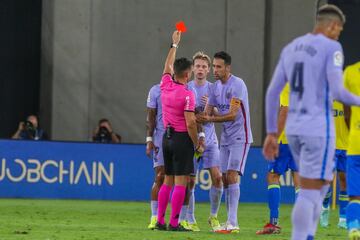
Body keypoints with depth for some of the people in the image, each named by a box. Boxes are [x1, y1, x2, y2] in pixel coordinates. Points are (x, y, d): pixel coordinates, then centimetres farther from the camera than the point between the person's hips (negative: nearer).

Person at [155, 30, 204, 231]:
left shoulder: (166, 86, 4)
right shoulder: (187, 94, -15)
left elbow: (168, 66, 24)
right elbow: (190, 124, -18)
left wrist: (174, 45, 36)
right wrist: (197, 145, -7)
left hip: (167, 137, 7)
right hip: (182, 138, -7)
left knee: (168, 181, 14)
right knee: (180, 182, -5)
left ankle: (160, 220, 13)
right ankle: (174, 223, -8)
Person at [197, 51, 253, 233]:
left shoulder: (237, 85, -15)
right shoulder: (216, 86, 10)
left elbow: (232, 115, -21)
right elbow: (208, 112, 10)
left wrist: (210, 119, -28)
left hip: (239, 137, -8)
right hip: (225, 138, 8)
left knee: (232, 175, -16)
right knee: (225, 178, 5)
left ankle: (233, 223, -19)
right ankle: (230, 222, 10)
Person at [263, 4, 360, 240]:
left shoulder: (291, 48, 14)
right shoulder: (332, 48, -10)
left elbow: (272, 92, 13)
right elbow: (337, 92, -18)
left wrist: (271, 134, 16)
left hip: (294, 130, 8)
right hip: (319, 130, -8)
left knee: (322, 185, 22)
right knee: (309, 192, -4)